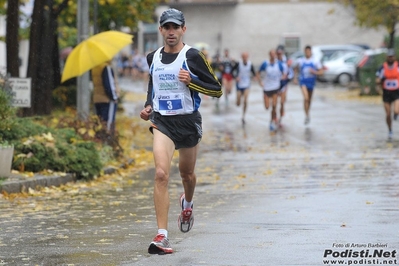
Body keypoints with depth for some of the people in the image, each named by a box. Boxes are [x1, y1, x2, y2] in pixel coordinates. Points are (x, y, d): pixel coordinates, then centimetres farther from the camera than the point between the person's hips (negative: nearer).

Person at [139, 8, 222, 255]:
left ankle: (187, 204, 55)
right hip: (162, 121, 1)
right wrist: (148, 106, 7)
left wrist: (191, 81, -22)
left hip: (189, 121, -1)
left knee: (187, 174, 17)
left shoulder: (193, 56, -8)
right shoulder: (153, 58, 6)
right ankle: (162, 235, -21)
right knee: (161, 174, -18)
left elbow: (217, 89, -7)